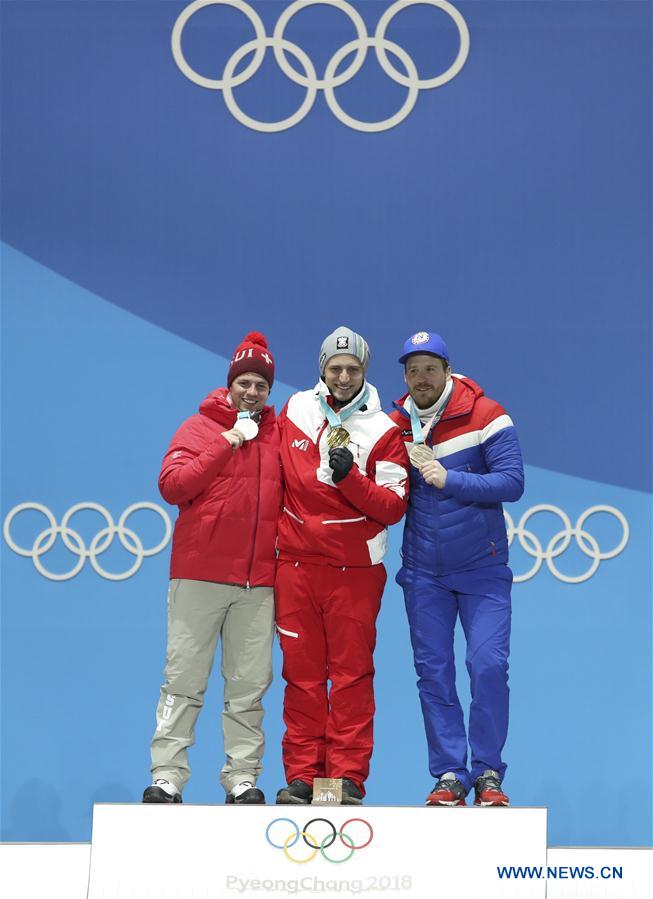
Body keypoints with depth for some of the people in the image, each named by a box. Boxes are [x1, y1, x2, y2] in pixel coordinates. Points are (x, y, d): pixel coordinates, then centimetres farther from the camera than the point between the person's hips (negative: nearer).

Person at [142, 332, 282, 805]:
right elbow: (171, 486, -7)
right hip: (199, 575, -2)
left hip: (258, 580, 3)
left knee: (250, 685, 2)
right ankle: (167, 776, -1)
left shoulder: (278, 433, 13)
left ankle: (243, 777, 7)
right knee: (184, 680, -2)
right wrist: (224, 446, -11)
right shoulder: (201, 427, 5)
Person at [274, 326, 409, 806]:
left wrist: (350, 478, -20)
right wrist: (273, 533, 18)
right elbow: (277, 471, 21)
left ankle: (348, 776, 3)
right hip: (296, 563, 3)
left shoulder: (383, 430, -2)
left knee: (352, 674, -2)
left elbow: (393, 507, -6)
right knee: (301, 672, 4)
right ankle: (301, 775, 10)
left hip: (355, 569, -3)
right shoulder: (295, 411, 8)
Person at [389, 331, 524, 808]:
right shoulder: (395, 426, 3)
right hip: (423, 574, 3)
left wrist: (448, 478, -22)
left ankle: (488, 773, 2)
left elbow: (512, 482, -14)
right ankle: (449, 774, 9)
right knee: (433, 673, 2)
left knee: (489, 665, -10)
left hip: (482, 568, -3)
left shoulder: (485, 416, -7)